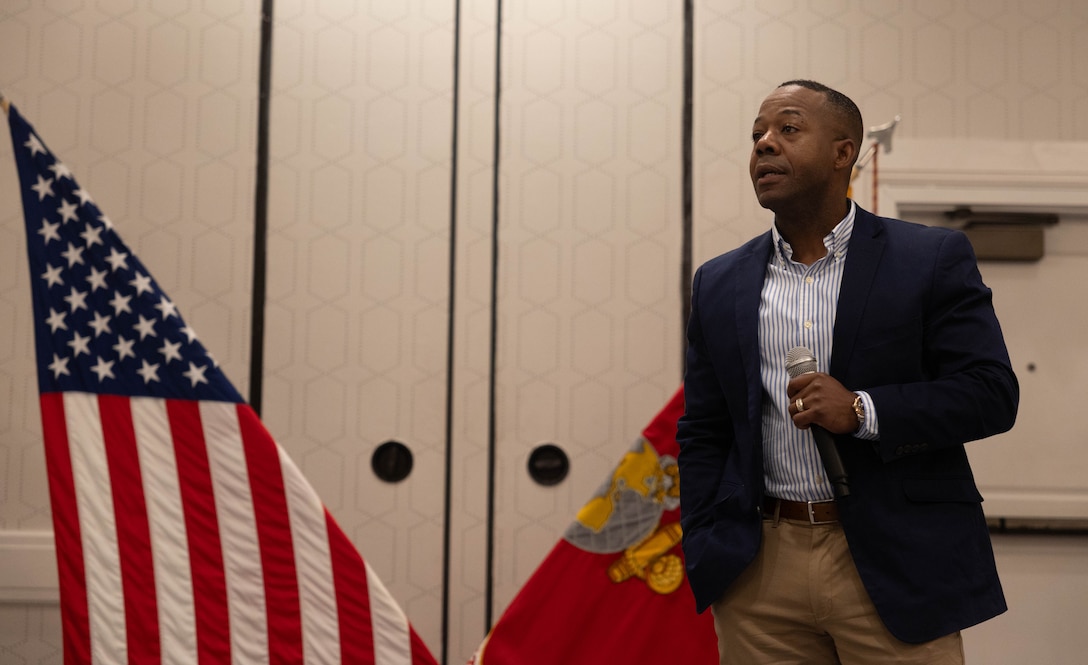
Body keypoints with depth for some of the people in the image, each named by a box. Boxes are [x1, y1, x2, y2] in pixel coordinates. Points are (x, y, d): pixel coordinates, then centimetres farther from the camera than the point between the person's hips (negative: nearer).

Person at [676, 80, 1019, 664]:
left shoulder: (932, 259, -1)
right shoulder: (719, 284, 8)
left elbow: (993, 393, -5)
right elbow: (701, 434, 11)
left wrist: (863, 410, -17)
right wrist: (704, 557, 3)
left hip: (893, 569, -2)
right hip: (760, 571, 3)